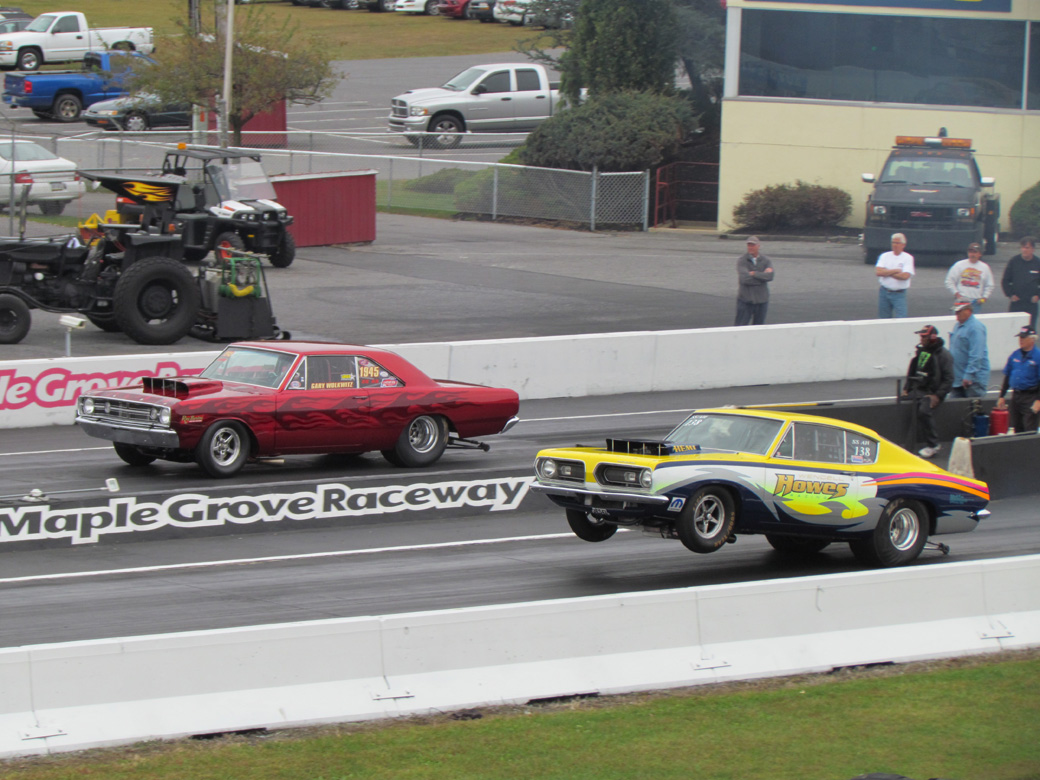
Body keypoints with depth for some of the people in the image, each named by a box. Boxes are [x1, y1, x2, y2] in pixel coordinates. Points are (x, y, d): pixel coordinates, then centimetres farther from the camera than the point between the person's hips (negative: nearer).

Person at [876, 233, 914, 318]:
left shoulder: (908, 258, -2)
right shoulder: (885, 256, 6)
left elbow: (905, 276, -16)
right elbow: (878, 272, -9)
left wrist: (887, 273, -9)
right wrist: (896, 271, -12)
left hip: (899, 294, -3)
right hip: (884, 292, 3)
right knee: (883, 319, 8)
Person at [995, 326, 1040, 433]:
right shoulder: (1015, 355, 10)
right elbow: (1007, 377, 17)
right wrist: (1001, 396, 14)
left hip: (1030, 396, -6)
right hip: (1016, 396, 6)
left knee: (1029, 431, -8)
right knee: (1013, 428, 9)